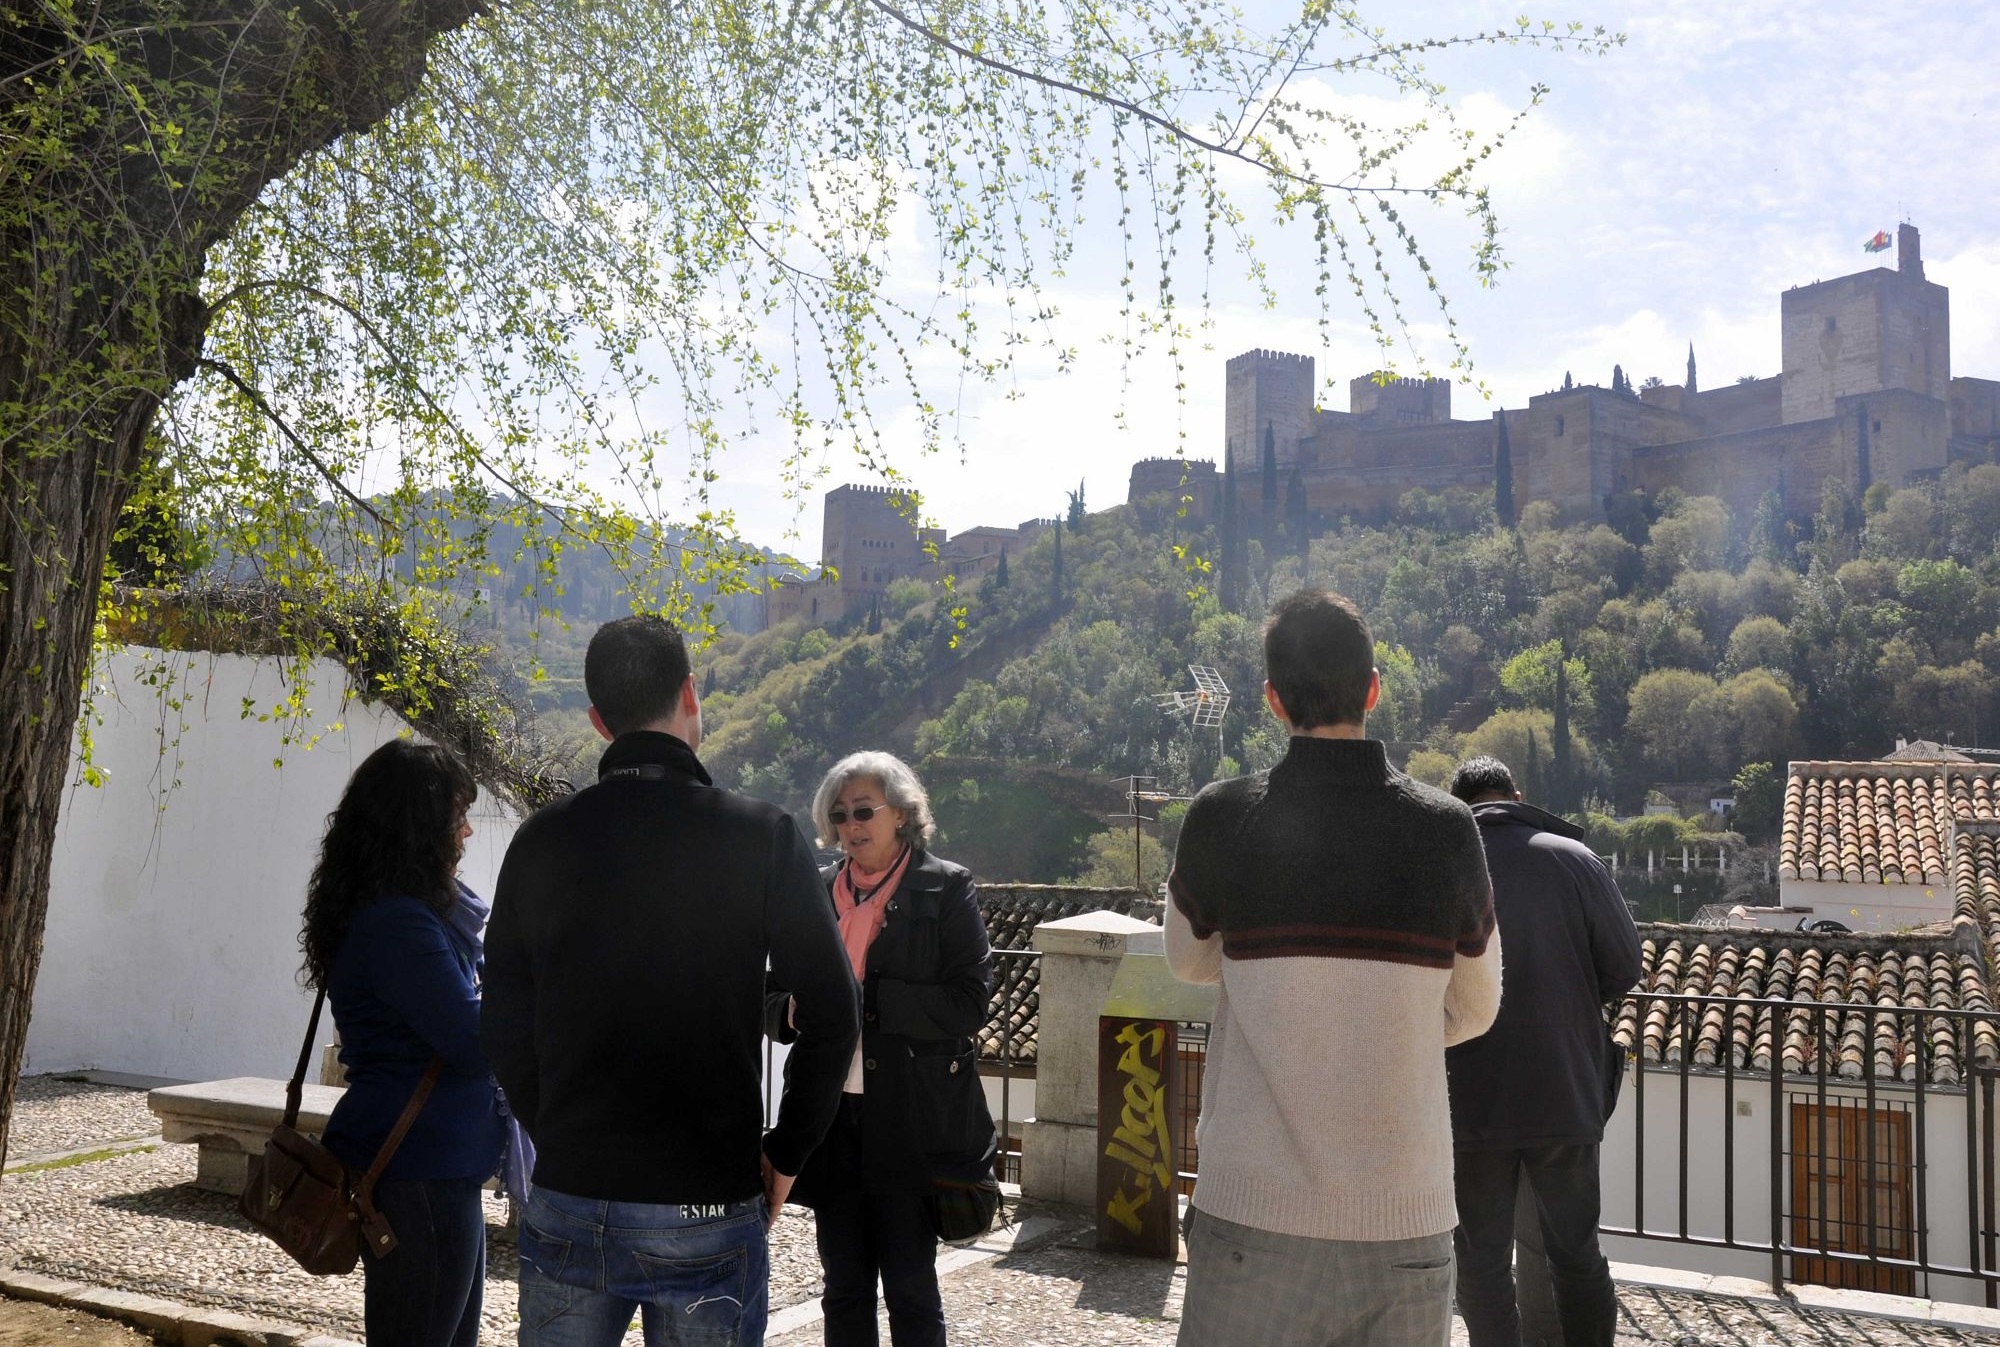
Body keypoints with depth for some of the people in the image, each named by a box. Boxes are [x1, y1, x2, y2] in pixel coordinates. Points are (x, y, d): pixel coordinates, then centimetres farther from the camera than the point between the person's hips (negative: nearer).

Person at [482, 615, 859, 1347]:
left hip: (567, 1202, 3)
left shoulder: (541, 840, 1)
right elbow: (831, 1017, -7)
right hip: (708, 1206, -2)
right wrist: (784, 1154, 4)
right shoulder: (763, 837, -7)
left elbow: (504, 1030, 6)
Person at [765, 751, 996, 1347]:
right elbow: (776, 992, 15)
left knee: (911, 1292, 4)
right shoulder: (815, 891, 11)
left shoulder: (945, 888, -3)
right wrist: (792, 1010, -9)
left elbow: (970, 1002, -11)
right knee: (844, 1292, 13)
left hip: (910, 1124, -4)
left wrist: (863, 999, -19)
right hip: (831, 1117, 5)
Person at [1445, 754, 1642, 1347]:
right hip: (1565, 1096, 1)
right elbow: (1625, 969, -3)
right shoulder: (1575, 859, -4)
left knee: (1481, 1259, 10)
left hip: (1469, 1099, -1)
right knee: (1577, 1252, 17)